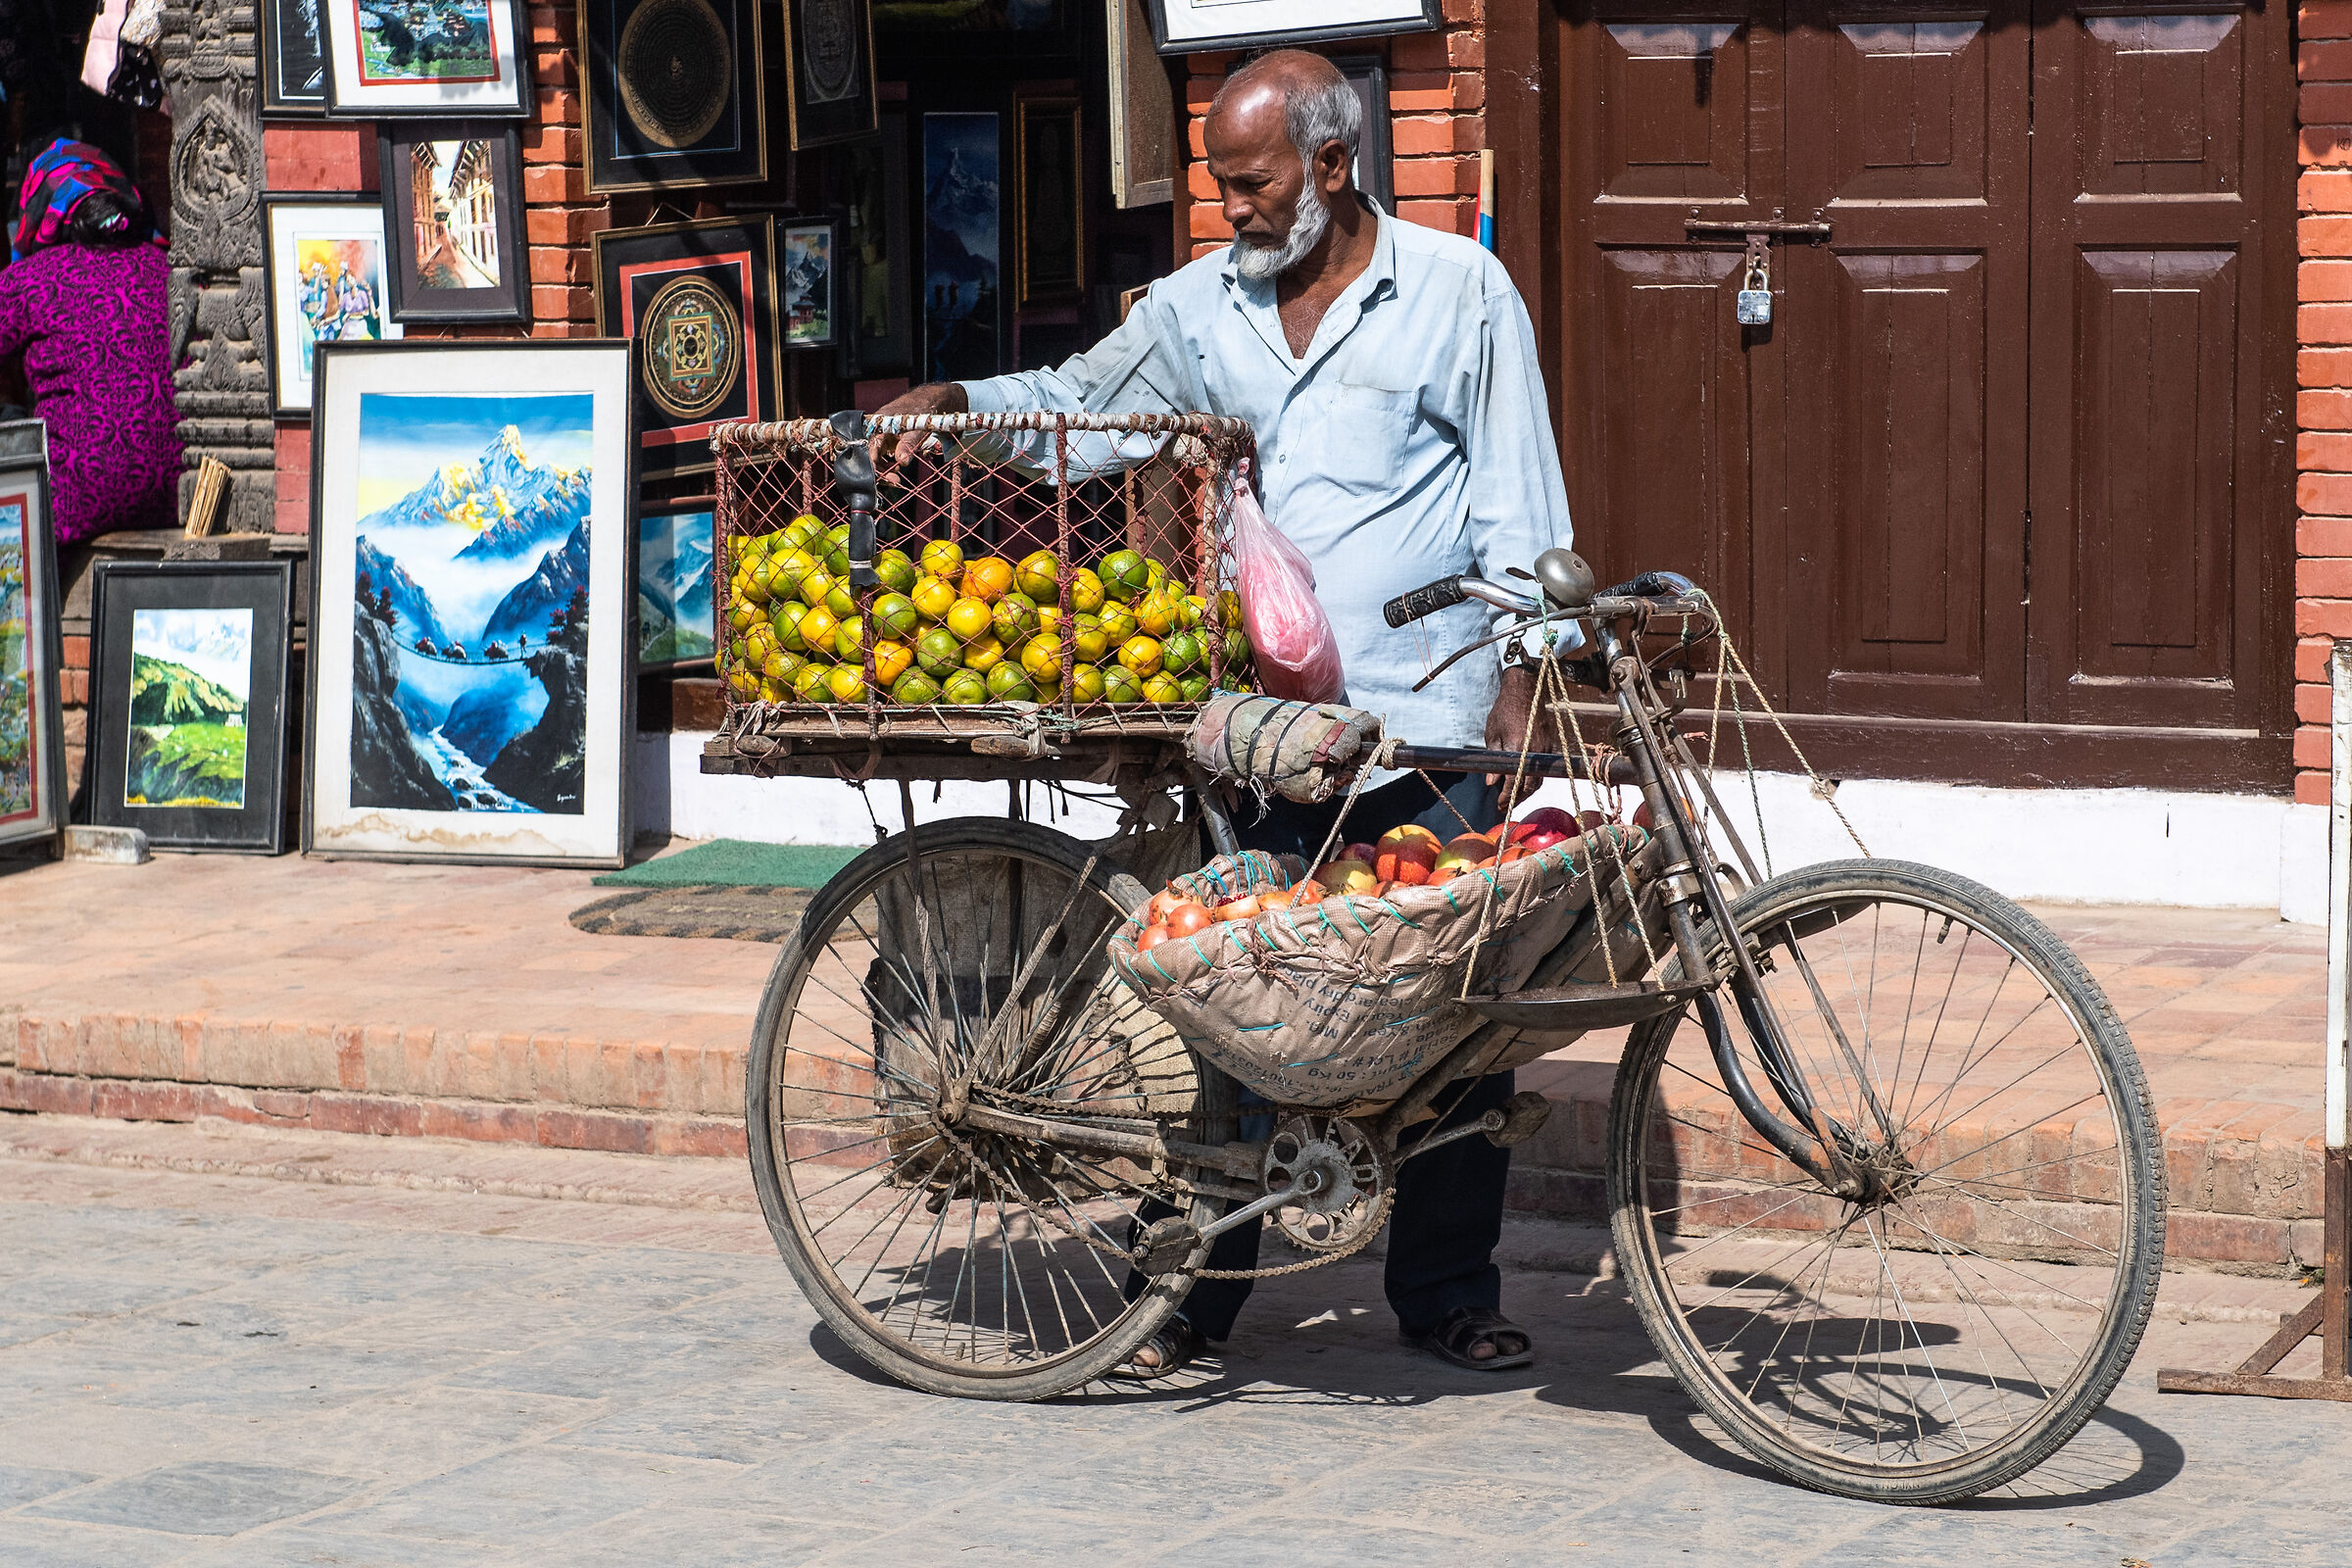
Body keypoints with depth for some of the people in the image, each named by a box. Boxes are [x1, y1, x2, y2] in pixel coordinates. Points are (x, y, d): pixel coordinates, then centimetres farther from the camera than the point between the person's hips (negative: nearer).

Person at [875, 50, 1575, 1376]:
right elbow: (1074, 408, 22)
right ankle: (1204, 1280, 14)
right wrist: (953, 403, 4)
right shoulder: (1201, 306, 11)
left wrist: (1520, 681, -5)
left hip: (1431, 720, -3)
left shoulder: (1461, 291, 1)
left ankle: (1449, 1290, 14)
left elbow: (1520, 506, 1)